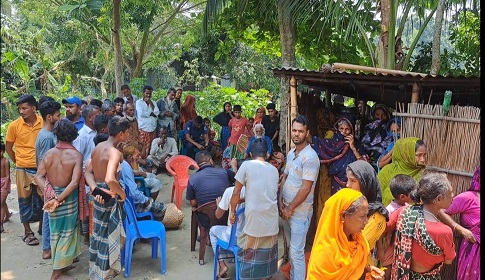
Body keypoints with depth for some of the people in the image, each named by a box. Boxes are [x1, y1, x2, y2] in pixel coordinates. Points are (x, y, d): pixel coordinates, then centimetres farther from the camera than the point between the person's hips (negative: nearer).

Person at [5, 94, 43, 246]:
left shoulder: (44, 123, -7)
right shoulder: (14, 125, -8)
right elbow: (8, 147, 5)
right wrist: (18, 162, 5)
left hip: (41, 168, 1)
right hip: (23, 169, -1)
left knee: (41, 199, 12)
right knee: (25, 200, 8)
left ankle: (42, 225, 29)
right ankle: (27, 232, 19)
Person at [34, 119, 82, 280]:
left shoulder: (49, 153, -4)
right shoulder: (76, 155, -15)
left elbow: (38, 177, -7)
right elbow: (74, 182, -24)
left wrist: (51, 194, -13)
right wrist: (58, 199, -20)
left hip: (51, 196, 4)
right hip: (68, 197, -4)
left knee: (57, 230, 20)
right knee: (66, 231, 10)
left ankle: (65, 260, 38)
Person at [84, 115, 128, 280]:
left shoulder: (98, 147, 5)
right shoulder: (115, 153, -23)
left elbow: (88, 172, 5)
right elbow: (110, 180, -37)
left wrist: (95, 189, -9)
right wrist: (122, 193, -20)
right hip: (109, 197, -9)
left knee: (99, 234, 24)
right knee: (108, 237, 7)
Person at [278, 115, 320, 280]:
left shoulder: (310, 157, -19)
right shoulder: (291, 153, 7)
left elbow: (306, 188, -21)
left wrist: (290, 209, -14)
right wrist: (280, 202, 0)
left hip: (300, 211, -8)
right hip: (286, 208, 8)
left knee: (297, 251, -1)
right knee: (290, 247, 20)